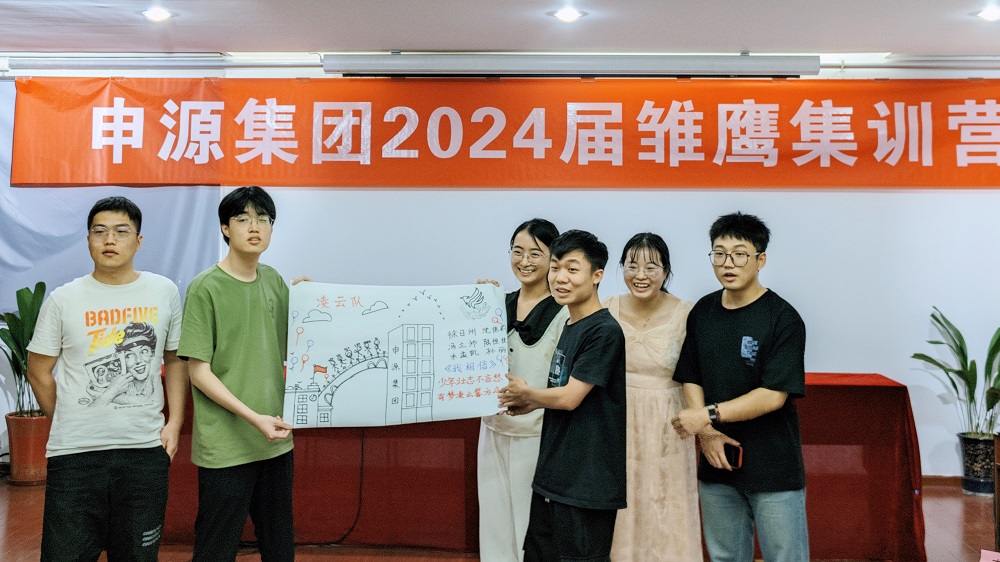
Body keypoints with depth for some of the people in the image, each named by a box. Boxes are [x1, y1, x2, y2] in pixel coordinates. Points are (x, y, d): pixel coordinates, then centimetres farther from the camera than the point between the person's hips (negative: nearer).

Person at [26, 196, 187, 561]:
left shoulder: (164, 292, 4)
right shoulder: (63, 299, -1)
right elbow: (39, 372, 7)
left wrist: (175, 422, 2)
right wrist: (71, 426, 8)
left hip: (147, 450, 1)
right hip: (74, 453, -1)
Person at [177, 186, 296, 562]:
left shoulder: (275, 282, 7)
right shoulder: (206, 287, -9)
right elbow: (198, 370, -11)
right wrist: (252, 417, -18)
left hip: (276, 441, 6)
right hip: (225, 446, -5)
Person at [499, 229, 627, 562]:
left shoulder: (604, 331, -17)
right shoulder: (571, 327, 10)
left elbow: (570, 397, -18)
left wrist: (524, 393, -2)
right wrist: (530, 405, 3)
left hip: (588, 483, -9)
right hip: (553, 476, 9)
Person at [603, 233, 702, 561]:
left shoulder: (685, 315, -10)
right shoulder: (607, 310, -2)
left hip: (666, 431, -2)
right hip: (617, 426, 2)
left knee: (664, 517, 6)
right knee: (619, 518, 12)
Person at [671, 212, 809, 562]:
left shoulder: (783, 319, -12)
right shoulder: (702, 313, 6)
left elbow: (773, 396, -17)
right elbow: (690, 379, 7)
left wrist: (709, 415, -18)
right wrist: (704, 432, -8)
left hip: (774, 467, -5)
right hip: (717, 461, 5)